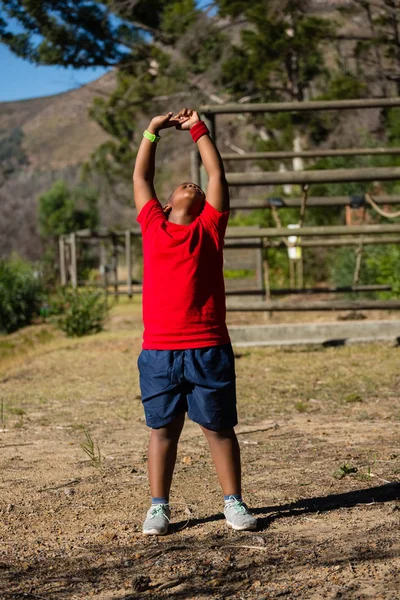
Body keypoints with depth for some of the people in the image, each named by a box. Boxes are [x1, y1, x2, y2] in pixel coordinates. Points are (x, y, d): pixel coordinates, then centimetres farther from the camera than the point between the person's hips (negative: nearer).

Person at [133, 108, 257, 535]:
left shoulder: (209, 228, 9)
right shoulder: (153, 227, 12)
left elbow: (217, 174, 8)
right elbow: (141, 179, 20)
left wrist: (198, 129, 12)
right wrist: (152, 132, 21)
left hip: (208, 348, -1)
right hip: (158, 350, 1)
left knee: (218, 427, 6)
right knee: (163, 429, 7)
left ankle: (234, 502, 16)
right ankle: (158, 507, 16)